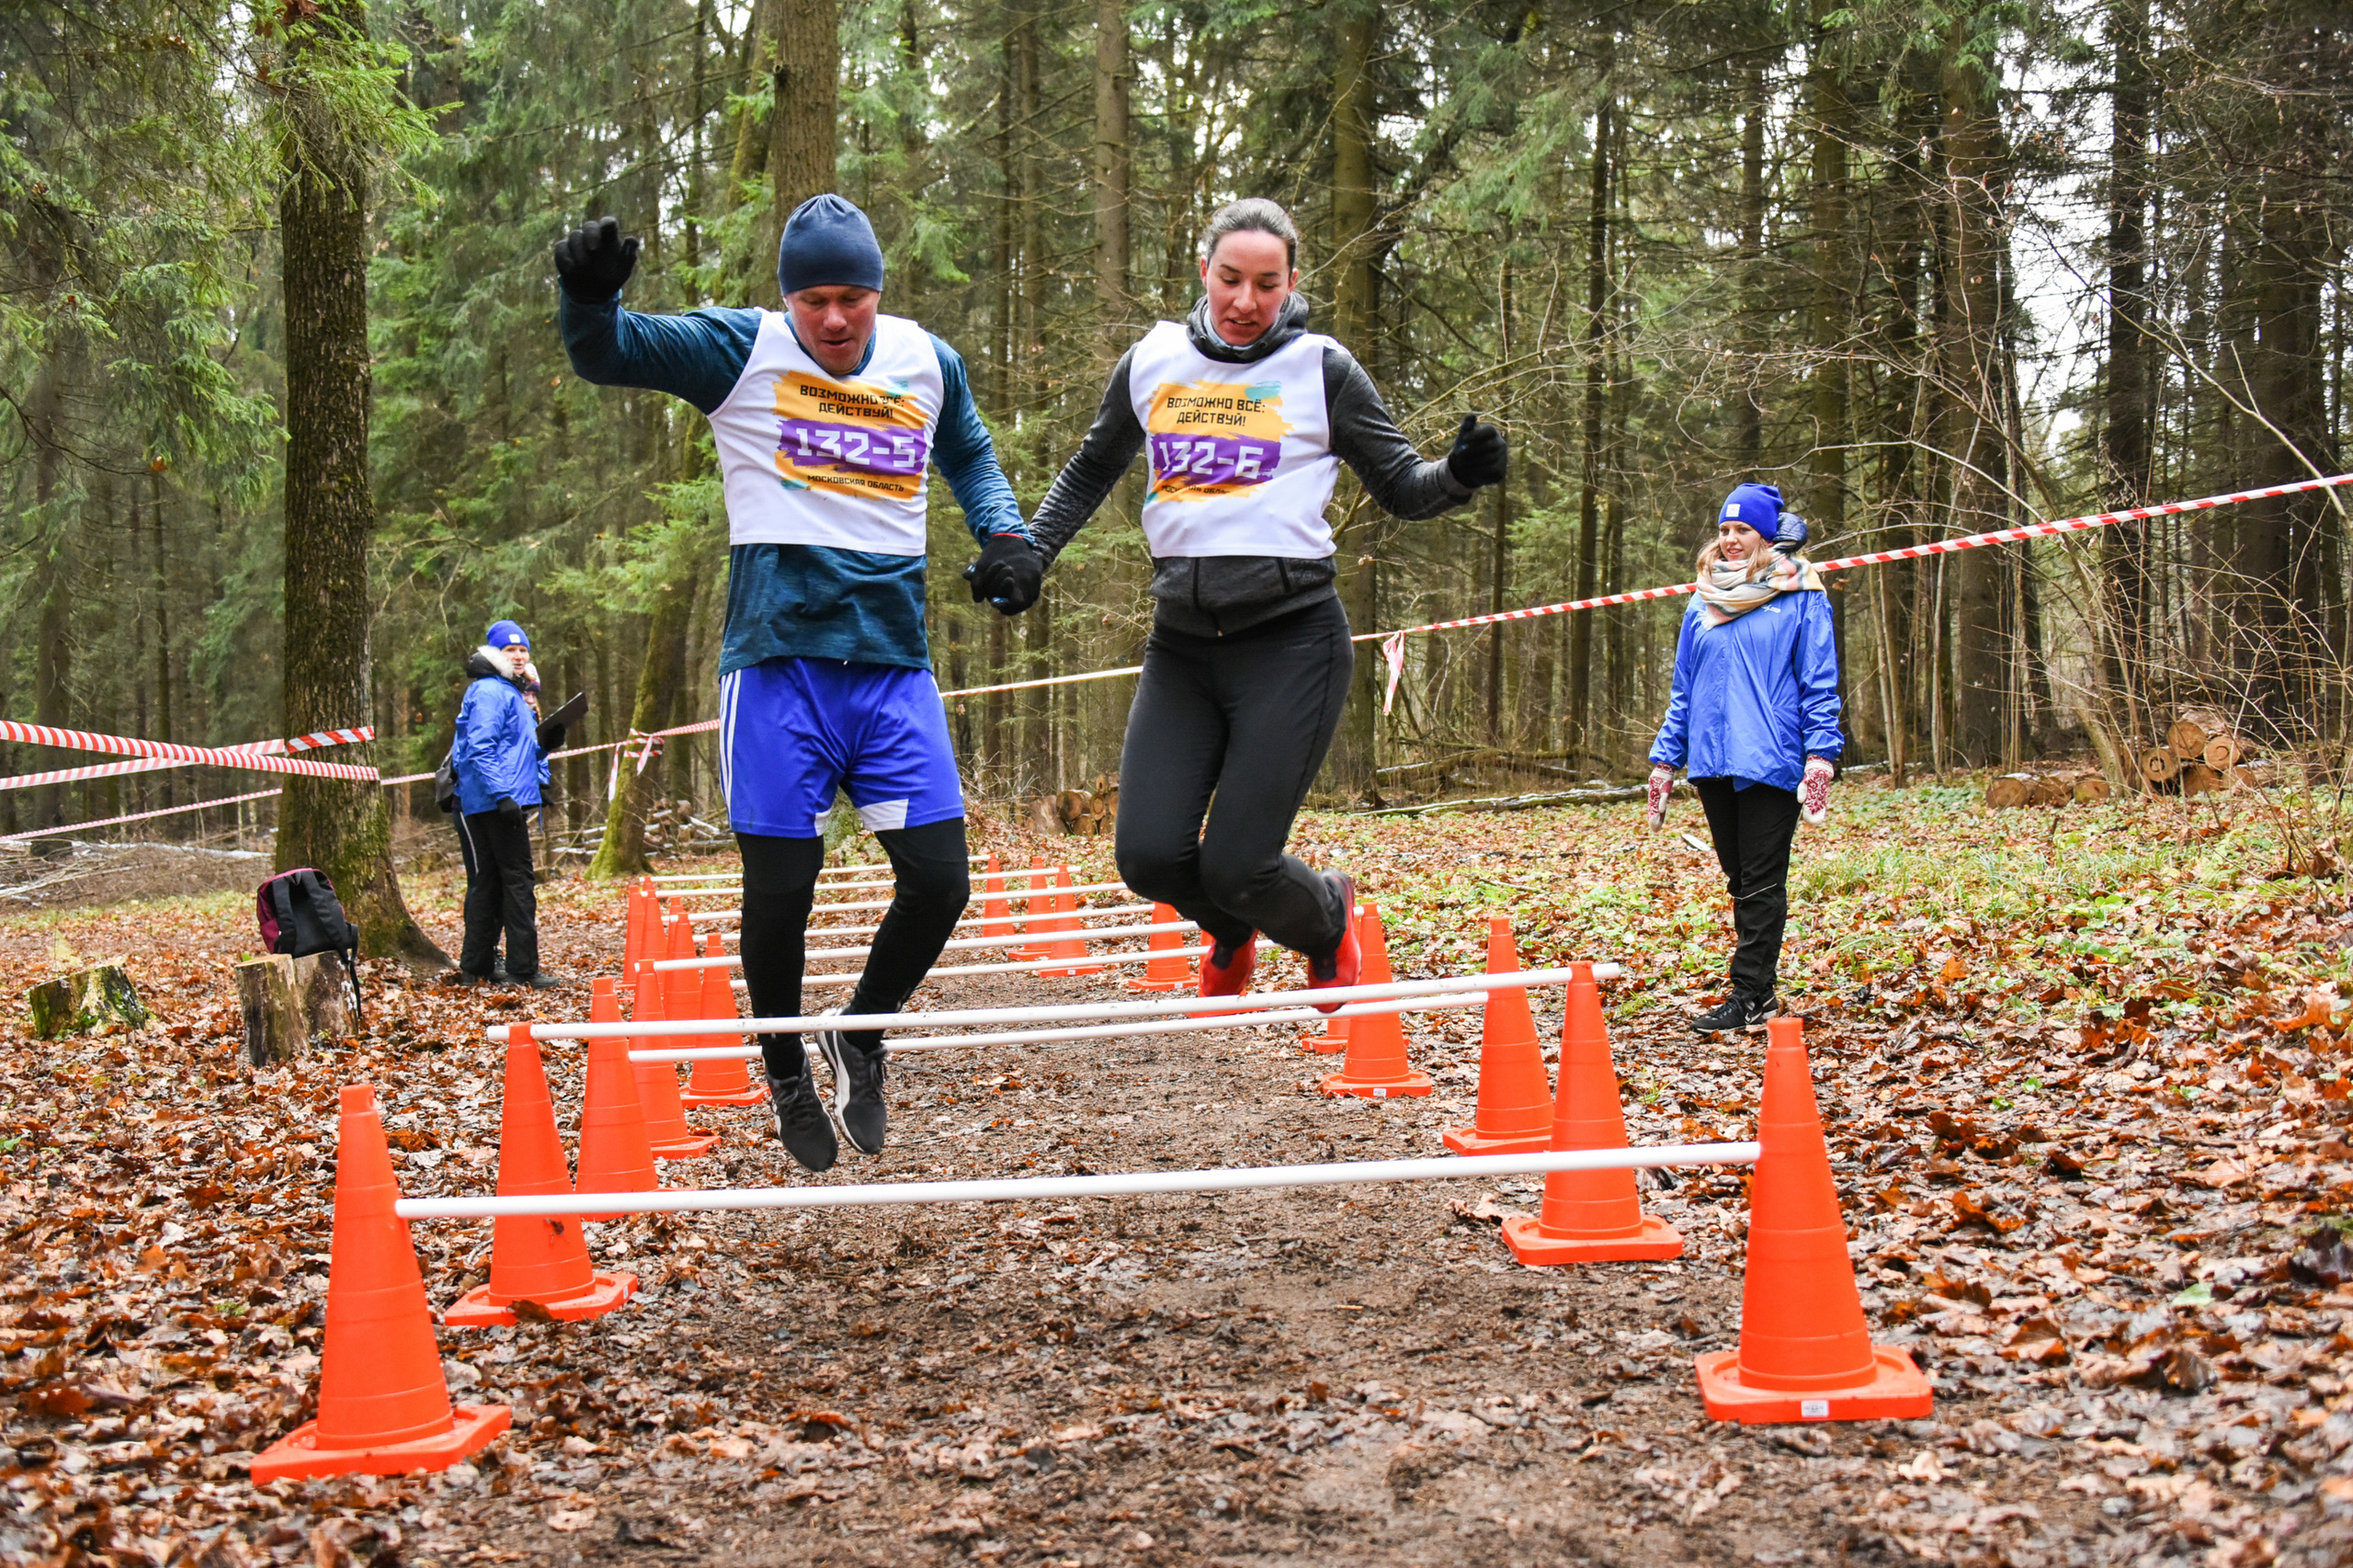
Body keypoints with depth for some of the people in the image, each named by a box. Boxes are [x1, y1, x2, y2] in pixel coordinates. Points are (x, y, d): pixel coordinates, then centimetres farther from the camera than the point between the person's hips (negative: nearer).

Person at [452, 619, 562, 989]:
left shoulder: (514, 694, 21)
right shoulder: (489, 692, -10)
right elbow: (481, 750, -19)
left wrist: (546, 744, 11)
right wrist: (502, 795, -25)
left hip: (509, 801, 10)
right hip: (493, 803, -10)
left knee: (488, 884, 12)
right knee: (518, 881, -10)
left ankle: (475, 967, 17)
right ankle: (523, 967, -9)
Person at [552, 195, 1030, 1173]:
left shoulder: (928, 364, 10)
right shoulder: (741, 353, 0)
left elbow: (969, 455, 29)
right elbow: (606, 355, -5)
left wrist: (1004, 533, 11)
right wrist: (589, 295, -27)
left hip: (895, 661, 3)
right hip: (779, 659, -3)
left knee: (940, 879, -1)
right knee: (781, 886, -1)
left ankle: (862, 1038, 26)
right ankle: (786, 1076, 25)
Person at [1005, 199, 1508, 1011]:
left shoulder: (1321, 369, 2)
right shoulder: (1152, 362, 10)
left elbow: (1401, 486, 6)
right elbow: (1089, 473, 25)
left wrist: (1459, 473, -15)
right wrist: (1027, 552, 13)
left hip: (1290, 643, -4)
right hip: (1180, 644, 4)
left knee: (1235, 866, -11)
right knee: (1149, 856, -6)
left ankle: (1325, 920, 27)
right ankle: (1231, 930, 32)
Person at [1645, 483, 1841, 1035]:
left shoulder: (1799, 596, 0)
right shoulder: (1704, 602, 14)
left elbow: (1820, 684, -3)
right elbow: (1684, 688, 18)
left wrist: (1821, 757, -13)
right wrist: (1664, 760, 12)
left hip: (1771, 760, -5)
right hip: (1713, 761, 5)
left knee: (1761, 882, -5)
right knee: (1741, 880, 9)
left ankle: (1749, 994, -3)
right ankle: (1762, 993, 16)